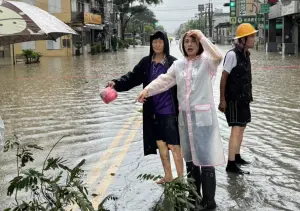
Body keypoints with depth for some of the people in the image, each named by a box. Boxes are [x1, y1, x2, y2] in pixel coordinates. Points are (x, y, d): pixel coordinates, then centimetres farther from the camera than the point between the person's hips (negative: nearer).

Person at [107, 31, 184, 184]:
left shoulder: (173, 63, -8)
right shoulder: (146, 62, 5)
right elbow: (132, 77, 0)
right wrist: (117, 83, -17)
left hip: (169, 111, -5)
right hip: (153, 112, 5)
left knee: (173, 146, 0)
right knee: (160, 144, 14)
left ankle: (180, 178, 14)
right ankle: (168, 176, 29)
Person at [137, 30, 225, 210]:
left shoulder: (206, 61, -4)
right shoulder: (178, 64, 11)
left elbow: (217, 56, -25)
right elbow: (164, 80, 5)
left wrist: (202, 37, -19)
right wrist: (148, 90, -9)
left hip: (203, 115, -6)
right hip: (185, 115, 6)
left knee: (205, 157, -4)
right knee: (190, 157, 15)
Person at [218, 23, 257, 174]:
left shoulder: (246, 54, 8)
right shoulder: (232, 54, -17)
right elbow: (223, 78, -17)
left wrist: (248, 96, 14)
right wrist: (222, 100, -18)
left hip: (243, 98, 9)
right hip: (234, 99, -9)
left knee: (241, 127, 17)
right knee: (236, 129, -11)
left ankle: (236, 156, 30)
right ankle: (231, 164, -8)